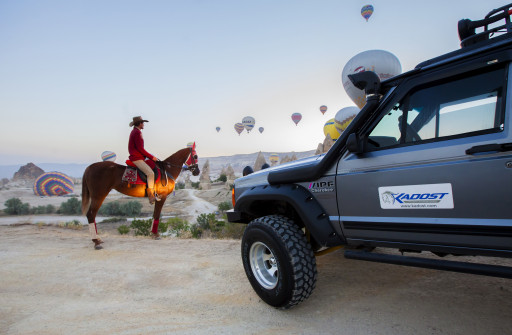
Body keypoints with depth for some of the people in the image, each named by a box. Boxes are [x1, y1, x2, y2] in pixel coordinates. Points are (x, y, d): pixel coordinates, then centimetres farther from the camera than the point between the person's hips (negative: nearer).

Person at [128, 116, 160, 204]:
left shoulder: (134, 132, 18)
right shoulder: (137, 132, -14)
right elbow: (140, 149, -19)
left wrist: (150, 156, 15)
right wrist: (151, 157, -12)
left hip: (136, 157, 11)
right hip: (137, 158, -11)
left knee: (151, 170, 15)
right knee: (150, 173, -19)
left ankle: (153, 192, 14)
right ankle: (151, 196, -17)